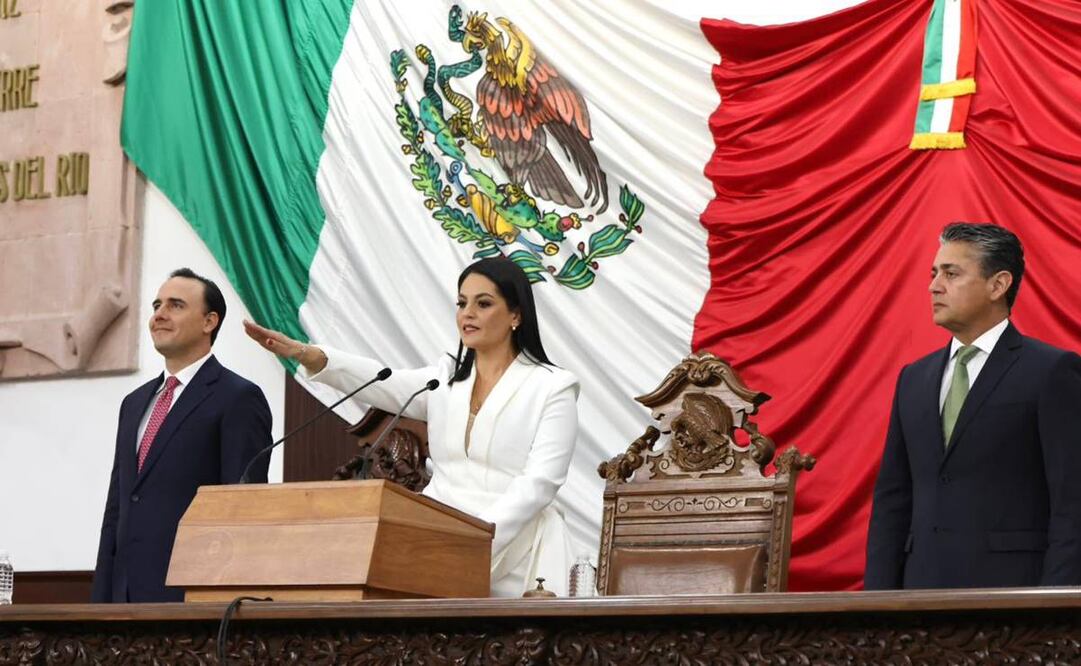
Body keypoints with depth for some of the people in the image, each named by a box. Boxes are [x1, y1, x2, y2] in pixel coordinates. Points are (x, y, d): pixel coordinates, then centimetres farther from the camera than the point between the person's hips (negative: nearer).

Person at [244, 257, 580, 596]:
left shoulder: (552, 387, 0)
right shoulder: (445, 380, 15)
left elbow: (540, 482, -10)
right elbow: (381, 383, -2)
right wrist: (304, 354, -19)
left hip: (513, 555, -4)